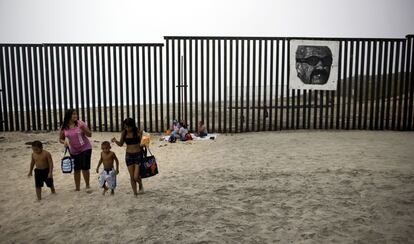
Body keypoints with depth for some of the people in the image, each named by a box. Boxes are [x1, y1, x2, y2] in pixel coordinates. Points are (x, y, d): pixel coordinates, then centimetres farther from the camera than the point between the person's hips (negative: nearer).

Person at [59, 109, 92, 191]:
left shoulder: (80, 123, -10)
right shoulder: (64, 127, -4)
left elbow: (89, 135, -10)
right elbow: (60, 139, 8)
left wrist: (84, 129, -29)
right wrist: (64, 142, -14)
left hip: (85, 148, -2)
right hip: (74, 151, 3)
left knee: (85, 168, -6)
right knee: (76, 169, 9)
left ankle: (87, 186, 11)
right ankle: (77, 188, 22)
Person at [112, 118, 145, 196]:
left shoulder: (138, 132, -10)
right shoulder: (124, 133, -1)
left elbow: (141, 144, -4)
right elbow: (121, 144, 9)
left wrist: (142, 145, -27)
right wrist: (115, 141, -11)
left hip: (138, 155, -3)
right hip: (129, 155, 3)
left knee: (136, 177, -7)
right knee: (132, 177, 7)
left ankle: (140, 185, 28)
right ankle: (135, 193, 24)